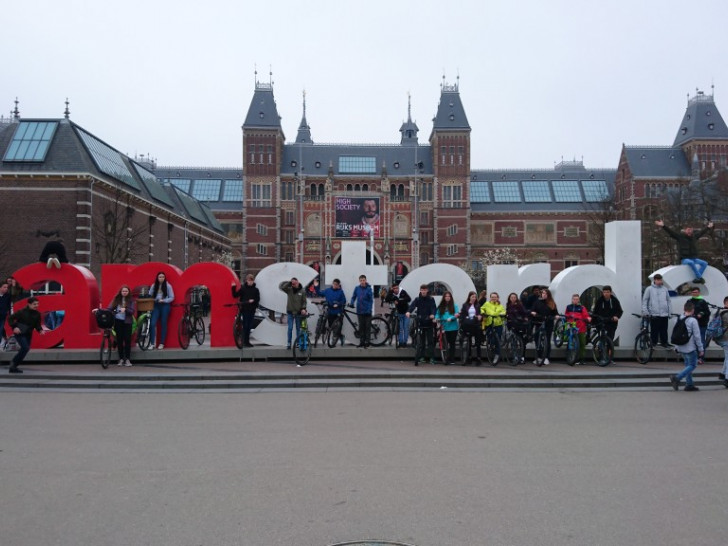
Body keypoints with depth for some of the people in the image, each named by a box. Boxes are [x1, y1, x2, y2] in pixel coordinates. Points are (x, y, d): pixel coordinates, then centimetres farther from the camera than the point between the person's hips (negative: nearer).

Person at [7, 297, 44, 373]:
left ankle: (13, 366, 28)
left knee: (25, 349, 10)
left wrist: (40, 330, -13)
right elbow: (11, 318, -8)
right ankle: (14, 363, -5)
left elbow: (37, 325, 5)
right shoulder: (22, 312, -15)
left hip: (28, 334, 6)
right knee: (25, 348, -20)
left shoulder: (37, 314, 0)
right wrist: (14, 327, -19)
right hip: (19, 333, -6)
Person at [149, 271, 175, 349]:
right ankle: (152, 343, -1)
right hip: (156, 305, 2)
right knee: (152, 323, -8)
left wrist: (164, 300, -14)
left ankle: (161, 343, 15)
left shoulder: (168, 286, -2)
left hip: (165, 306, -2)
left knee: (163, 324, 5)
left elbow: (172, 297, -1)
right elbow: (149, 295, 6)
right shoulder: (153, 286, 6)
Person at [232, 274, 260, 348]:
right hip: (245, 309, -2)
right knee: (245, 325, -4)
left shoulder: (256, 290, 6)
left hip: (252, 310, 3)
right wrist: (233, 288, -13)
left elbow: (258, 299, 3)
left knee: (249, 326, 7)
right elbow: (235, 295, -3)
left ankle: (247, 341, 16)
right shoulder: (243, 288, 1)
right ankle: (245, 341, 1)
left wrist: (253, 301, -16)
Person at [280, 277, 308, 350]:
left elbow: (304, 301, 1)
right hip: (290, 312, -1)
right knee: (290, 328, -2)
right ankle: (288, 344, 3)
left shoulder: (302, 291, -2)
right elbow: (281, 286, -14)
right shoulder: (289, 290, -3)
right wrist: (289, 283, -19)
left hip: (298, 312, 1)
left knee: (298, 328, 9)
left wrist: (303, 308, -13)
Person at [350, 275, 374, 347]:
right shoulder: (357, 288, 4)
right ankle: (362, 341, 14)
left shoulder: (369, 289, -5)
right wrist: (351, 303, -4)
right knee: (361, 327, 8)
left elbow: (371, 300, -6)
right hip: (359, 311, 3)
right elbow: (353, 297, 14)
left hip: (367, 311, -3)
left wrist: (369, 309, -14)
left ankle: (367, 341, 7)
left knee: (367, 327, 1)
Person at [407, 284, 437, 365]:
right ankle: (423, 356, 15)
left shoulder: (431, 299, 1)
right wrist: (408, 311, -33)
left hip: (429, 322, -2)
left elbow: (433, 307, -13)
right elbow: (412, 305, -12)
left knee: (430, 340, -2)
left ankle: (431, 357, 2)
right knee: (421, 340, 7)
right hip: (420, 322, 2)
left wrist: (432, 314, -34)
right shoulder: (417, 299, 4)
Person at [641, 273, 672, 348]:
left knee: (664, 330, 8)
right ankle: (653, 343, 8)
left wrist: (670, 312, 10)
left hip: (664, 314, 3)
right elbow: (644, 300, 0)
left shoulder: (665, 289, 10)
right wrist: (645, 311, -9)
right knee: (654, 330, -1)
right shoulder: (649, 289, 0)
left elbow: (669, 300, 14)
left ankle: (664, 342, 19)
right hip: (654, 314, -3)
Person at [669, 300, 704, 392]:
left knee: (688, 365, 16)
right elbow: (697, 336, -12)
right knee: (693, 365, 3)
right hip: (690, 347, -7)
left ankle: (689, 384, 18)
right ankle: (677, 378, -12)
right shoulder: (693, 320, -15)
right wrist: (701, 349, -3)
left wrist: (677, 346, 19)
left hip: (681, 347, 7)